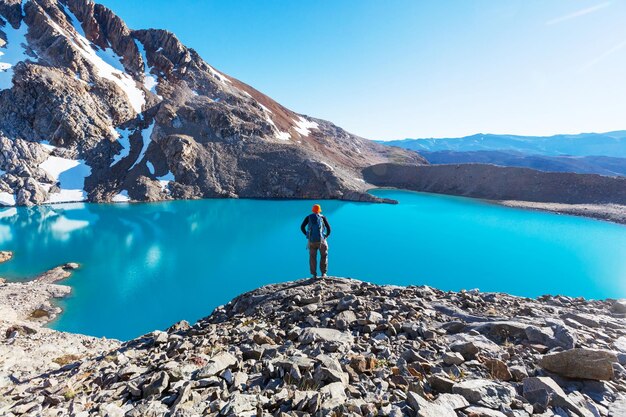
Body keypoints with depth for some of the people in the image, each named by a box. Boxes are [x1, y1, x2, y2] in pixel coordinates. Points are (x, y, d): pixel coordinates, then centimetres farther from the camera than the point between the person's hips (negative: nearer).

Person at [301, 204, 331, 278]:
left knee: (312, 257, 14)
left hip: (311, 240, 1)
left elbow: (302, 227, 0)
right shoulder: (322, 217, 5)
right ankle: (323, 273, 14)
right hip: (321, 240, -1)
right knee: (324, 256, 17)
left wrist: (307, 235, 11)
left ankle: (314, 274, 12)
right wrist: (326, 237, 13)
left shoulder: (308, 217, 8)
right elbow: (328, 228, -2)